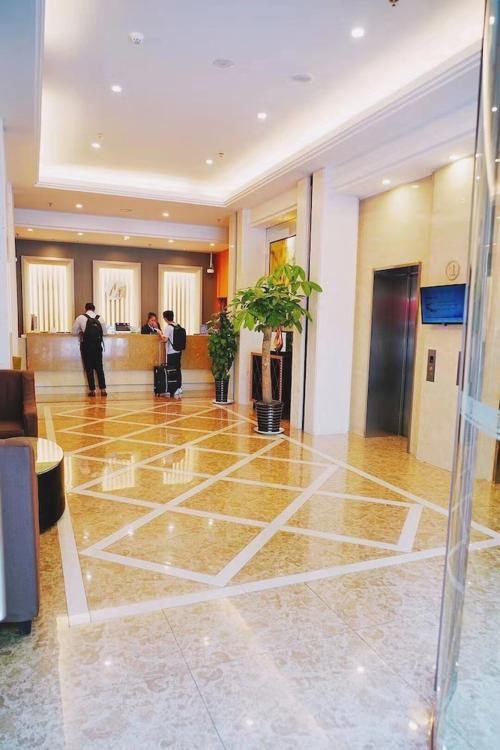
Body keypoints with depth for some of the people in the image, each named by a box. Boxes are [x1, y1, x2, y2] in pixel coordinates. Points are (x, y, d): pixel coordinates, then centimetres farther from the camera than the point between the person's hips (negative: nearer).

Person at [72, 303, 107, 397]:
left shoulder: (80, 318, 0)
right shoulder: (100, 318, 6)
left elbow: (74, 332, 4)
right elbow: (104, 332, 13)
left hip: (86, 346, -2)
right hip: (97, 346, 2)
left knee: (89, 368, 6)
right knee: (99, 367, 10)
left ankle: (92, 390, 5)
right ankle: (103, 389, 7)